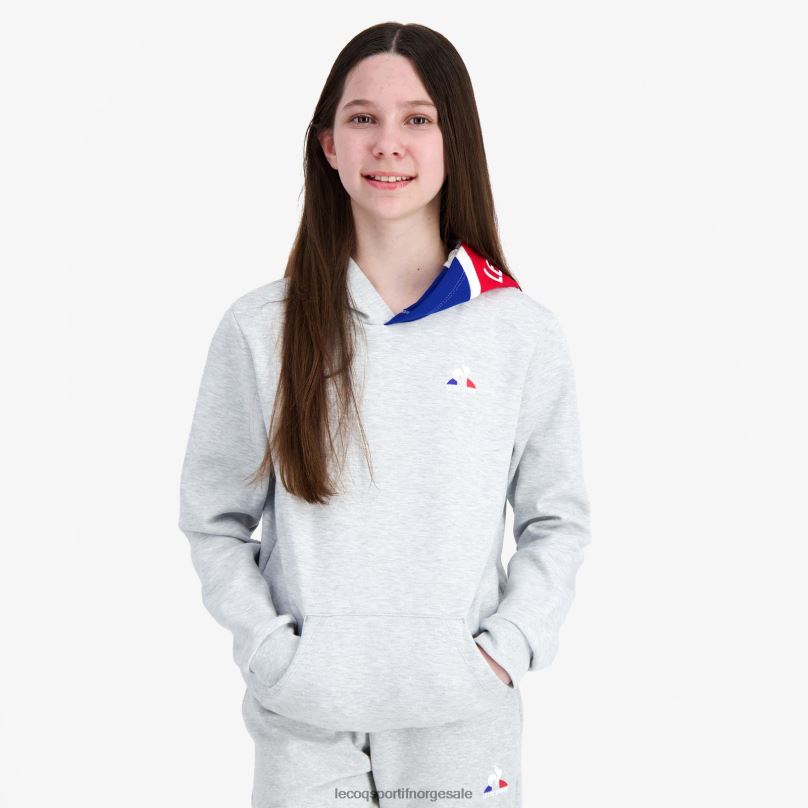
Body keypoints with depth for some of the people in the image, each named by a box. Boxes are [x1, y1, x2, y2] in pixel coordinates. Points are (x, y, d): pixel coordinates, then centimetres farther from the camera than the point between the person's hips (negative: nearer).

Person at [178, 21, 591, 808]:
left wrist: (503, 650, -7)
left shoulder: (524, 333, -3)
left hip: (464, 717, 1)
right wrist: (273, 654, -7)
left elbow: (557, 521, 4)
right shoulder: (260, 329, -4)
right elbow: (213, 519, 2)